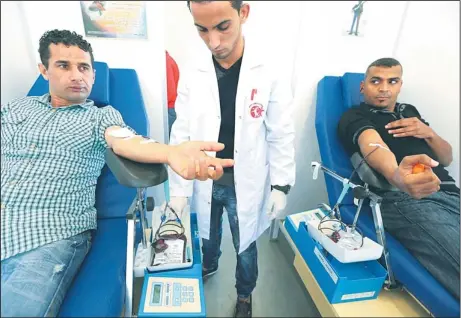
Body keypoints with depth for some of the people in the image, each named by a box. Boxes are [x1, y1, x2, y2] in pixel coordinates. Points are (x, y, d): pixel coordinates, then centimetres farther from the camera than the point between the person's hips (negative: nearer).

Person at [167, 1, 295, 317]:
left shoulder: (270, 74, -13)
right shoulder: (192, 75, -8)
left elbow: (282, 136, -8)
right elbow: (182, 136, -5)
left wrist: (281, 186, -7)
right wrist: (179, 189, -6)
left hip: (246, 184, -1)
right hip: (205, 182, 2)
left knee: (245, 247, 18)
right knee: (208, 237, 25)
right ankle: (209, 266, 60)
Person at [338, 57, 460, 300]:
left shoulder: (409, 111, 27)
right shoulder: (355, 117, 7)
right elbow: (372, 146, -19)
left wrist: (429, 133, 5)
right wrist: (396, 175, -42)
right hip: (405, 199, -7)